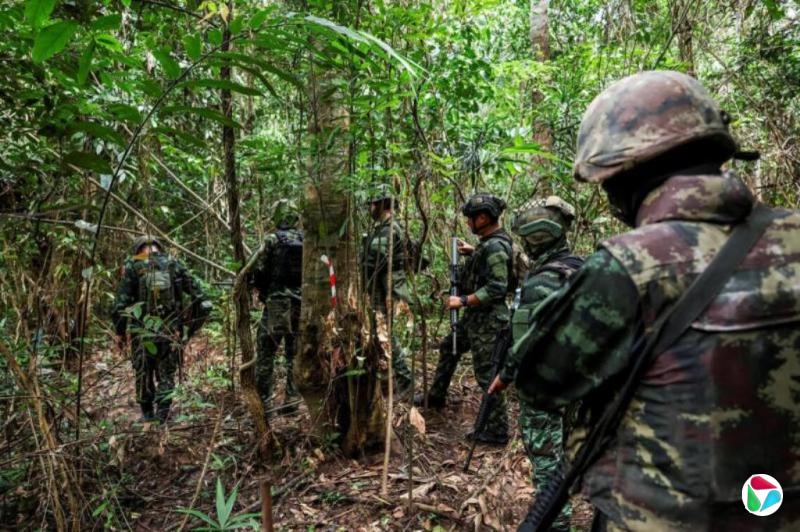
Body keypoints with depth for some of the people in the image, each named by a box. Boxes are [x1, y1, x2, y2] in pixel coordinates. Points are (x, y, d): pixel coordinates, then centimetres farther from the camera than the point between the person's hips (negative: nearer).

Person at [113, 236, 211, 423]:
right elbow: (201, 301, 1)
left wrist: (120, 332, 4)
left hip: (142, 331, 0)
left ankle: (147, 412, 29)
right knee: (166, 374, 14)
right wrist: (190, 328, 10)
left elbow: (121, 303, -7)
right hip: (171, 332, 1)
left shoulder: (132, 266, 0)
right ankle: (163, 411, 0)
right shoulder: (175, 265, 4)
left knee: (143, 373, 19)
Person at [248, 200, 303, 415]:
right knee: (295, 353, 12)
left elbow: (258, 270, -7)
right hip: (301, 304, 4)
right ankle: (291, 398, 12)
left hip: (276, 303, -4)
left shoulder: (272, 240, -8)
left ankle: (264, 400, 9)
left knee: (266, 353, 6)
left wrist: (254, 283, 13)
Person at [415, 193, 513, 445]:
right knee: (448, 348, 24)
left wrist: (463, 300, -21)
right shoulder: (490, 242, 7)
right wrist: (473, 252, 14)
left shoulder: (495, 247, -22)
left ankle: (497, 431, 10)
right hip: (475, 317, 11)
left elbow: (496, 288, -27)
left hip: (487, 321, -11)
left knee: (487, 375, -2)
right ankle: (436, 396, 41)